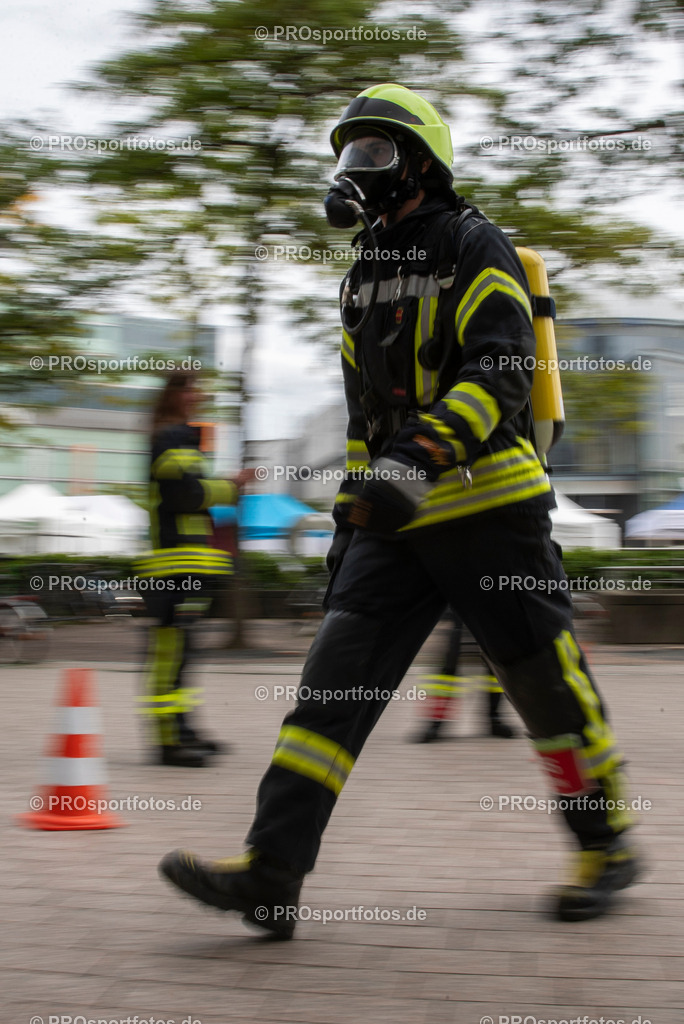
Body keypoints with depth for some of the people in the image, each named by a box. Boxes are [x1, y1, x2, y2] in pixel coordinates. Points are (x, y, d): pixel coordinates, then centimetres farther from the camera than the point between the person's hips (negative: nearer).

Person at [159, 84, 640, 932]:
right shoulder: (364, 278, 20)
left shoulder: (475, 249, -3)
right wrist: (353, 505, 20)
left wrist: (421, 456, -31)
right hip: (398, 520, 7)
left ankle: (609, 845, 24)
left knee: (546, 683, 3)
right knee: (337, 673, -5)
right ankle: (272, 871, -6)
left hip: (490, 505, -6)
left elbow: (500, 371, -18)